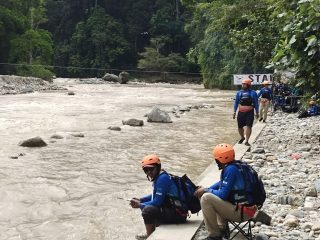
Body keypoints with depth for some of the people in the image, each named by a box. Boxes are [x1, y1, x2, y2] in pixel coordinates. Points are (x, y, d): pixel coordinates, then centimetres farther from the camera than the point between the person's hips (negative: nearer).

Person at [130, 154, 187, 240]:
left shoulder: (163, 178, -19)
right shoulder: (158, 177, 9)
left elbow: (157, 202, -20)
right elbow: (155, 195, 25)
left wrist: (140, 205, -7)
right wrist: (140, 200, 13)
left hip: (177, 214, -11)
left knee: (147, 210, -25)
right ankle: (154, 232, 26)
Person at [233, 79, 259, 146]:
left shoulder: (253, 93, 4)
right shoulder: (239, 93, 9)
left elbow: (256, 103, 7)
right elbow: (236, 102, 13)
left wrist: (257, 112, 5)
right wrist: (234, 112, 7)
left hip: (249, 112, -3)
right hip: (241, 112, 3)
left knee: (248, 126, -11)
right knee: (240, 127, 8)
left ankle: (246, 141, -6)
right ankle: (242, 137, 34)